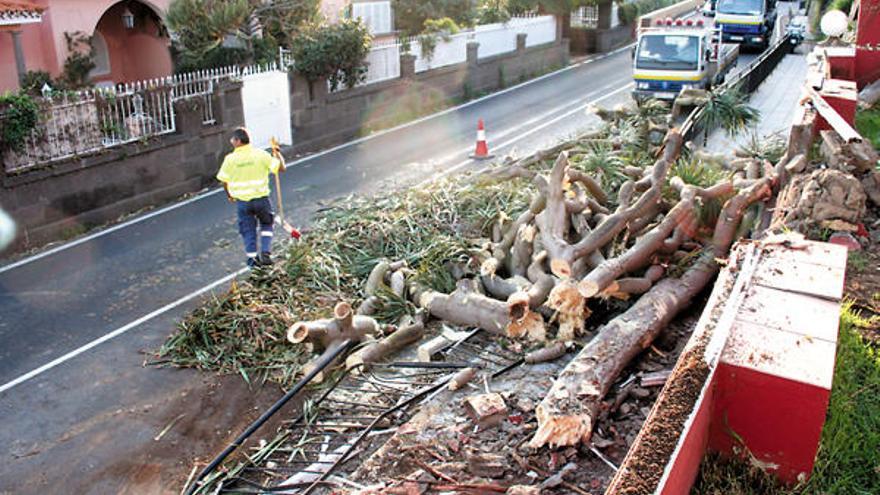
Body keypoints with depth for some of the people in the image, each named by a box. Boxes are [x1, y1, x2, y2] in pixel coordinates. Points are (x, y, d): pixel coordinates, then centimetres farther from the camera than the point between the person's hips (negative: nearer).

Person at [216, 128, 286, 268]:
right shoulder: (261, 154, -9)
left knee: (248, 230, 15)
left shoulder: (230, 159, -7)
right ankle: (265, 253, 8)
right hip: (261, 198, 0)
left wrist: (229, 196, 19)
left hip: (242, 200, 0)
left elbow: (224, 181, 1)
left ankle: (252, 258, 20)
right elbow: (281, 168, -9)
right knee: (266, 225, 21)